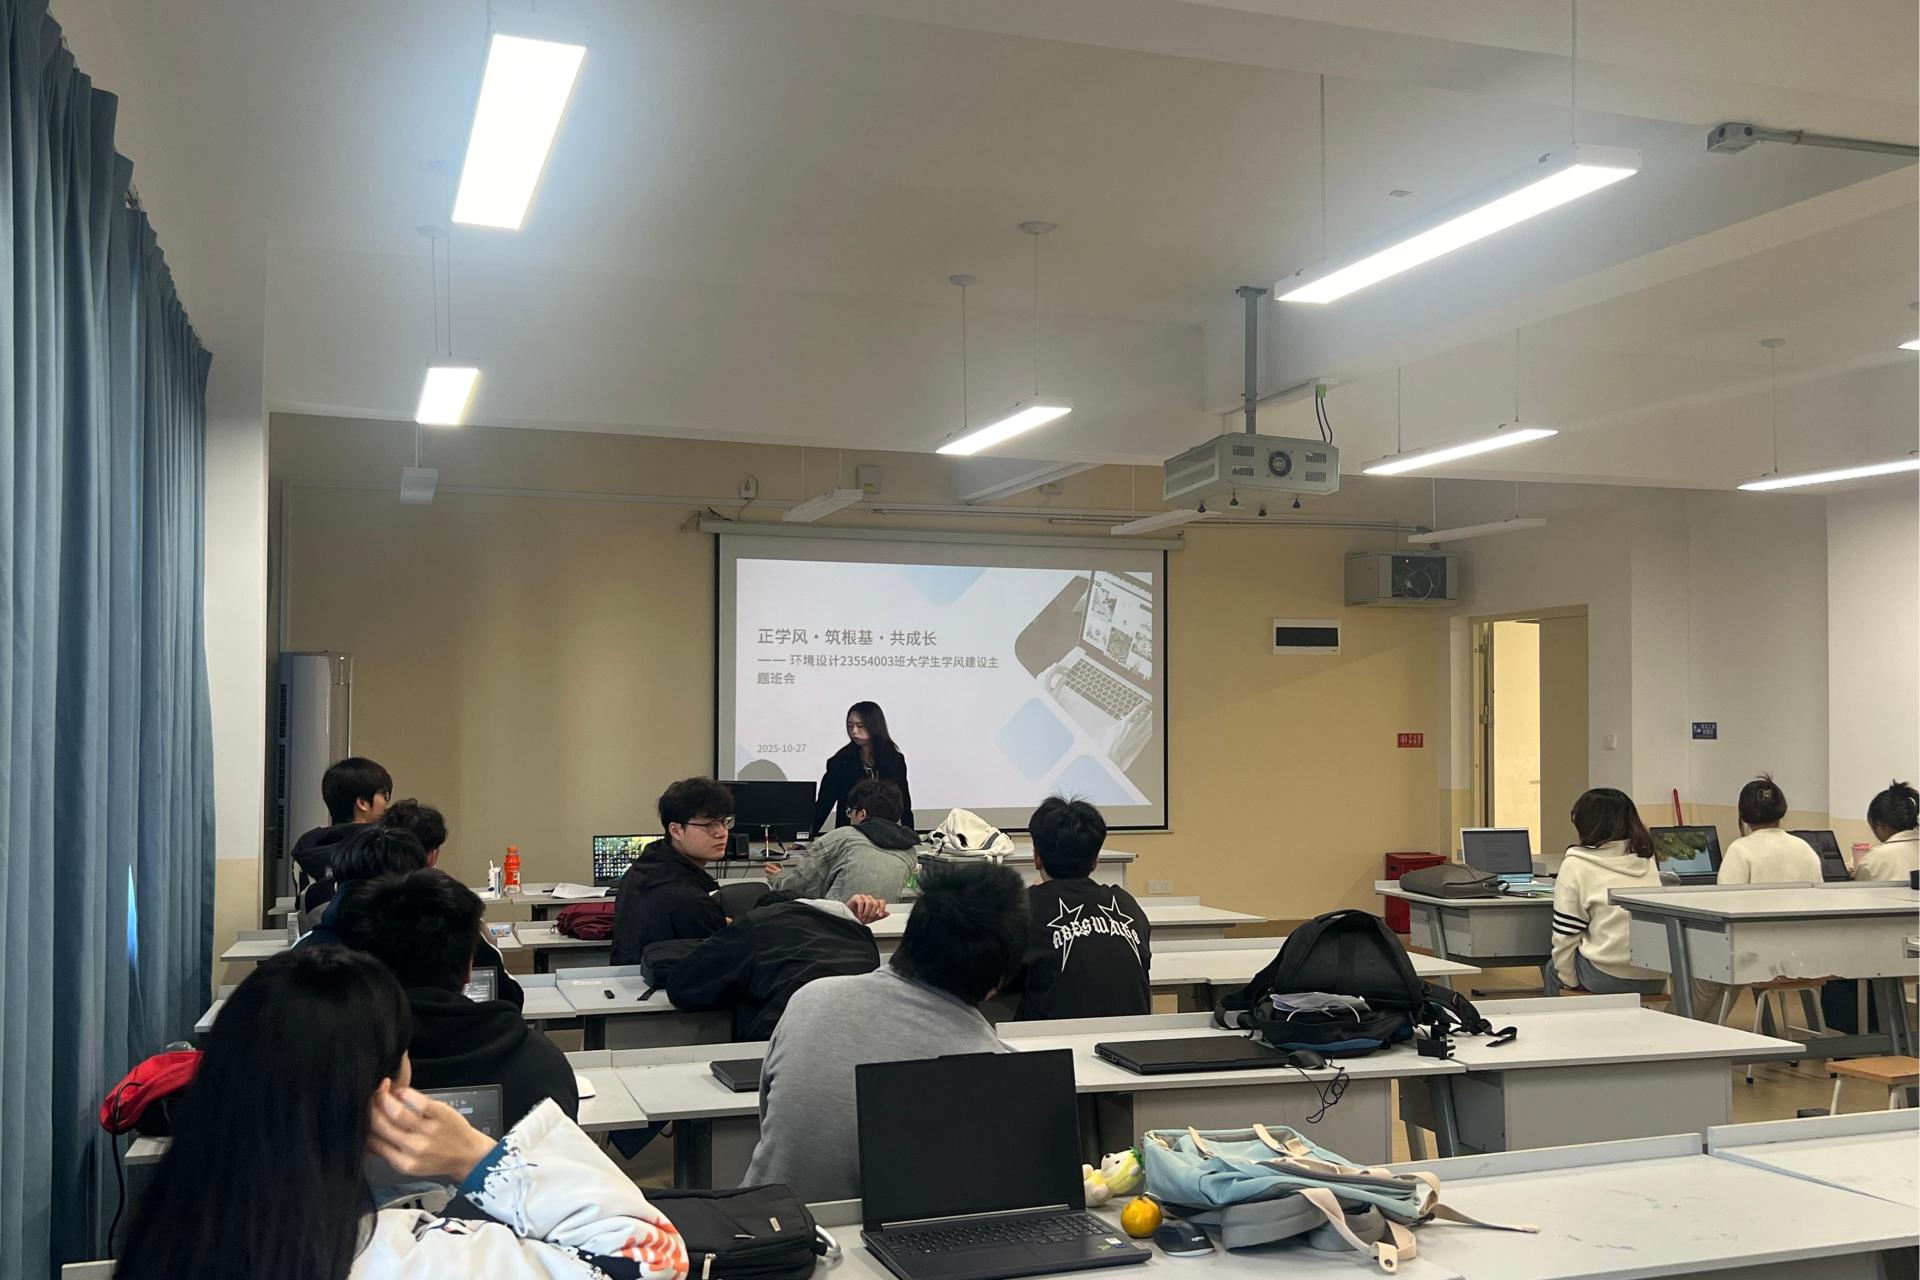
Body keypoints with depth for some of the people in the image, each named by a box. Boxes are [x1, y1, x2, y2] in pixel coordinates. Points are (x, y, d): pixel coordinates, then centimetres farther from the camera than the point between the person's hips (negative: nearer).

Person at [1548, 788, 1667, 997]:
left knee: (1553, 970, 25)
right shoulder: (1647, 859, 13)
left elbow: (1565, 933, -3)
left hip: (1609, 976, -5)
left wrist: (1569, 980, 7)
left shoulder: (1576, 865, -3)